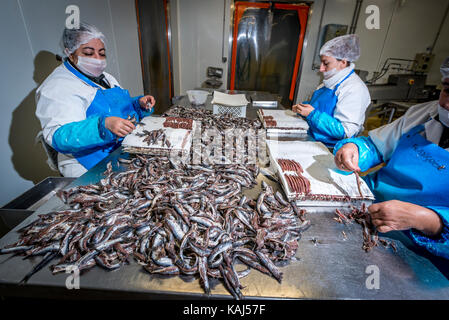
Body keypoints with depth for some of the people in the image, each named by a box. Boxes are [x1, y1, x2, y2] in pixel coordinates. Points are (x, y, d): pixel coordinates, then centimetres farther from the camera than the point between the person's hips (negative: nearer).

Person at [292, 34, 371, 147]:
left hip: (329, 147, -8)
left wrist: (313, 113, -22)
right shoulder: (330, 82, 13)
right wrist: (304, 106, 5)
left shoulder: (355, 88, -15)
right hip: (310, 137, 9)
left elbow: (346, 132, -21)